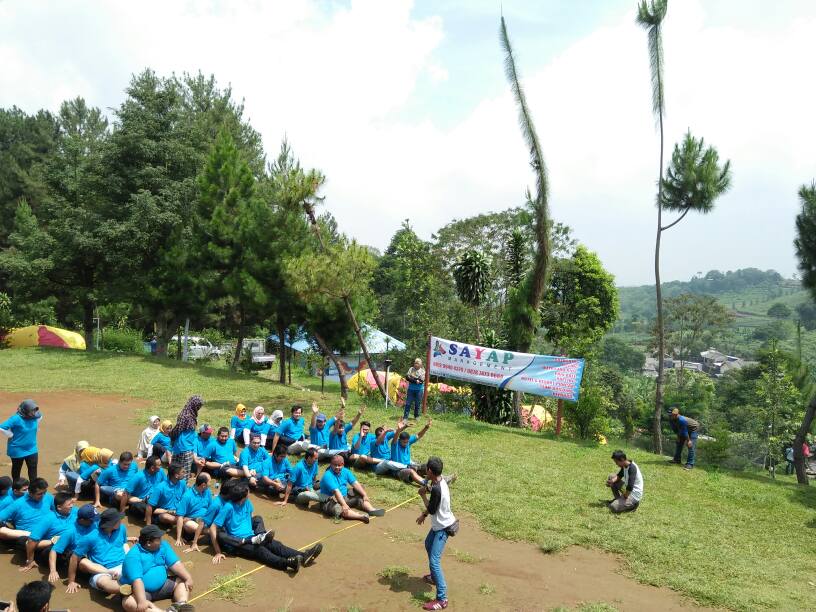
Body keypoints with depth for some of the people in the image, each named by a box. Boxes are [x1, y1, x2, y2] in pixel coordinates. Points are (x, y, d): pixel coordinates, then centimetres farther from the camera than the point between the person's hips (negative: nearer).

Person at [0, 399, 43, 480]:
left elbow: (40, 417, 15)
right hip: (18, 450, -4)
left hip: (32, 449, 4)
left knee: (33, 471, 7)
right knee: (16, 470, 18)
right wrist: (11, 435, -20)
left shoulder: (35, 415, -10)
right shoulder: (16, 418, -27)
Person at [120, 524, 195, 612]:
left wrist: (188, 578, -15)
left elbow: (175, 563, -3)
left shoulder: (162, 546, -1)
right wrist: (142, 601, -42)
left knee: (183, 582, -7)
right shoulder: (133, 556, -20)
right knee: (129, 603, -35)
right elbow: (137, 580, -31)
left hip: (161, 586, 6)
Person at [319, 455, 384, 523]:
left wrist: (365, 495, -11)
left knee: (360, 498, -2)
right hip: (330, 500, -8)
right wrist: (344, 505, -36)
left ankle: (371, 510, -27)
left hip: (345, 498, 8)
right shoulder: (328, 476, -20)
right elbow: (336, 492, -29)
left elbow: (355, 484, -2)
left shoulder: (345, 471, 2)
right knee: (337, 508, -36)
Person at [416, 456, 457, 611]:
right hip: (439, 524, 11)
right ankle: (434, 577, 49)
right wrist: (424, 515, 12)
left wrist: (423, 494, -11)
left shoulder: (436, 489, -32)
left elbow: (431, 510, -20)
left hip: (443, 527, -11)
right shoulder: (440, 481, -3)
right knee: (428, 544, 32)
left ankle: (442, 599, -11)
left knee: (434, 561, -14)